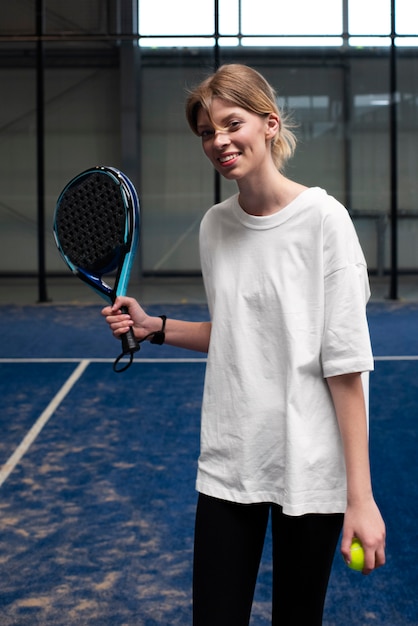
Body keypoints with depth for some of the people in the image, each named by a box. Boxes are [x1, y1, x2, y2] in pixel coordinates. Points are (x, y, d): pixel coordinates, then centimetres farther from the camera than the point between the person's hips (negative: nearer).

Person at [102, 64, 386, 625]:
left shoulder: (321, 218, -11)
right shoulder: (214, 225, 5)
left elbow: (345, 364, -14)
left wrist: (361, 496, -16)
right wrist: (152, 327, 4)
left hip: (309, 470, -4)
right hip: (227, 466, 4)